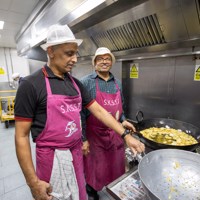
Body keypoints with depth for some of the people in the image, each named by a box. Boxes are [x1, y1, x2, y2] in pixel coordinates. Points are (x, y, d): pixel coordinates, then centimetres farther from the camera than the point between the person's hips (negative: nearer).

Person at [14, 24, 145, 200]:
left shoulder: (75, 83, 2)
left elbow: (98, 110, 2)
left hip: (77, 153, 5)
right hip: (52, 157, -5)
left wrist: (126, 135, -3)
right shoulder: (31, 85, -15)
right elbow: (21, 136, -13)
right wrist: (33, 182, -12)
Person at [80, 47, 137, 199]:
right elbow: (81, 112, -14)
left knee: (116, 166, 23)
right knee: (95, 168, 16)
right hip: (95, 134, -5)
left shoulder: (117, 83, 5)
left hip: (115, 133, 5)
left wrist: (123, 120, 2)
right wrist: (83, 138, -13)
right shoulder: (86, 82, -13)